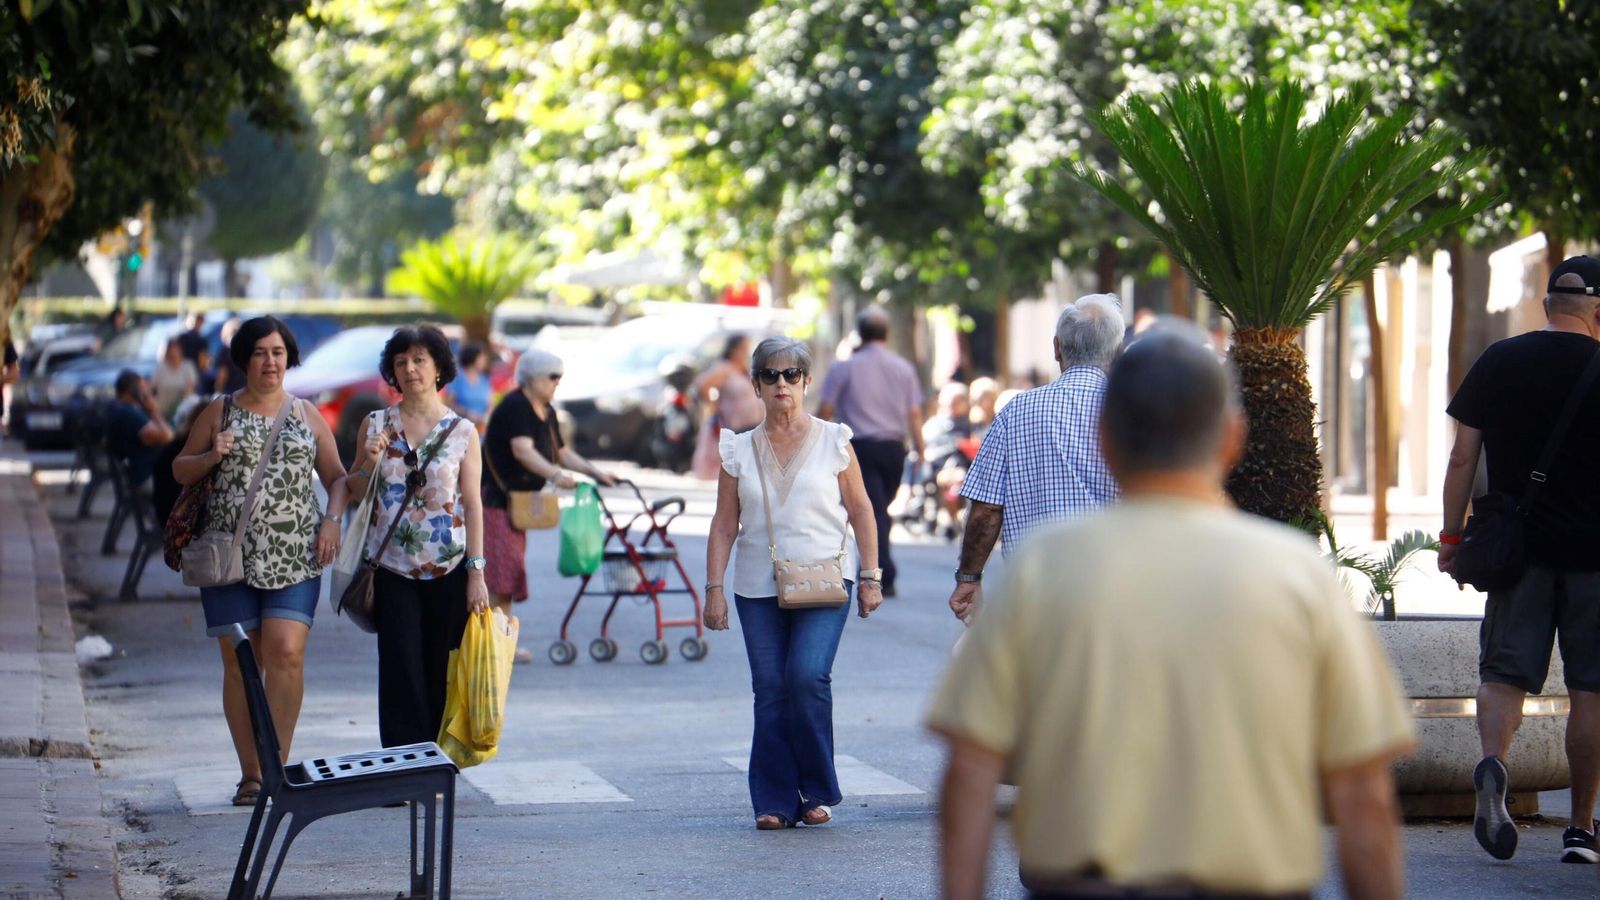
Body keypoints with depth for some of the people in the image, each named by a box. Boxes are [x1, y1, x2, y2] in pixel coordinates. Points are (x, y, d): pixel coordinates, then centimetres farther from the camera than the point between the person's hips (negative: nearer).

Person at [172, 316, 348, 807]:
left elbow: (337, 476, 18)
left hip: (293, 557, 0)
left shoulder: (308, 416, 12)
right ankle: (250, 772, 7)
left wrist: (333, 519, 0)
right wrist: (210, 457, -6)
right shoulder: (219, 412, 10)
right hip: (230, 555, 0)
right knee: (240, 662, -1)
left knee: (287, 654, -15)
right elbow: (179, 470, 15)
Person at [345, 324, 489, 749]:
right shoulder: (376, 425, 6)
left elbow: (472, 505, 1)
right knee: (401, 672, -4)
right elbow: (354, 494, 13)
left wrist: (476, 574, -5)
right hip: (393, 568, 1)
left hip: (448, 569, -1)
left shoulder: (462, 433, 2)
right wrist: (369, 463, -9)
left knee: (442, 673, 2)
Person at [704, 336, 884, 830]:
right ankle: (775, 802, 6)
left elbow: (861, 511, 7)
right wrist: (714, 588, 2)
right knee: (770, 691, -1)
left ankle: (816, 792, -2)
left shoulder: (833, 441, 3)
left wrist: (870, 577, 2)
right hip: (759, 588, 2)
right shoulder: (740, 450, 8)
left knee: (808, 676, -17)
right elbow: (724, 525, 9)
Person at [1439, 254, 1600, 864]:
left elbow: (1462, 457, 3)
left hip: (1516, 546, 2)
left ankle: (1492, 764, -27)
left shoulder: (1497, 362, 4)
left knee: (1504, 673, 3)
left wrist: (1452, 538, 9)